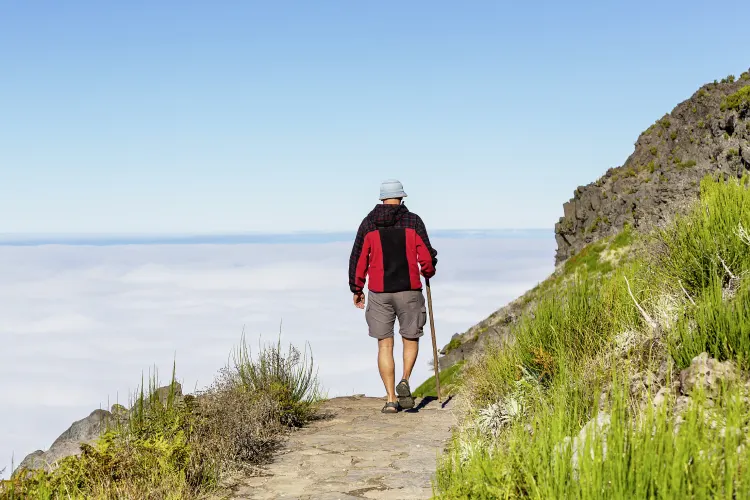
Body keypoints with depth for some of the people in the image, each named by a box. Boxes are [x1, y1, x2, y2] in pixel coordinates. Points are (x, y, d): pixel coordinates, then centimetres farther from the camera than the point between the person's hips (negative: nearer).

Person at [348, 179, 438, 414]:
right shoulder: (413, 221, 0)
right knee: (410, 339, 16)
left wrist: (356, 289, 16)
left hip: (379, 293, 1)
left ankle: (391, 399, 1)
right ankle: (404, 382, -6)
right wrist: (428, 272, 18)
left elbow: (358, 259, 4)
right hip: (408, 290, -1)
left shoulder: (368, 223, 4)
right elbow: (427, 257, -4)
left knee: (385, 345, 6)